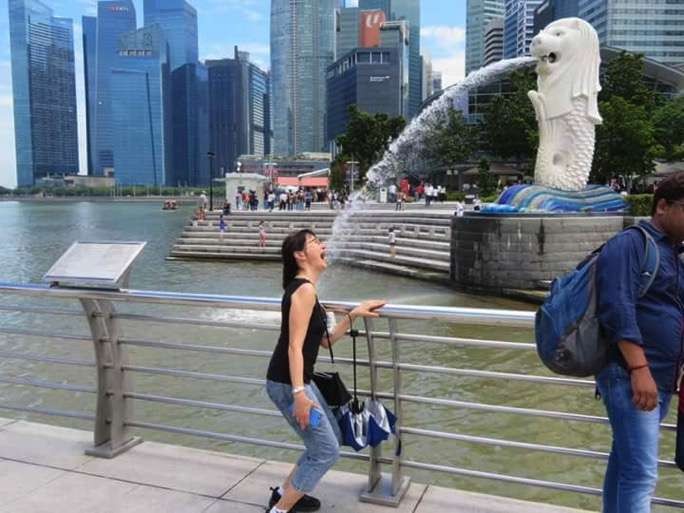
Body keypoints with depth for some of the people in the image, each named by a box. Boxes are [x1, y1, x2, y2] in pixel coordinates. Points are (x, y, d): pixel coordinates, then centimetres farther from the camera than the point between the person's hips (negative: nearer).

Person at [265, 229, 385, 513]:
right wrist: (299, 393, -26)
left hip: (298, 380, 10)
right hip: (288, 383, -10)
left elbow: (325, 339, 16)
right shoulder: (304, 289, -17)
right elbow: (294, 346, -23)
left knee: (331, 437, 21)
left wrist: (354, 314, 10)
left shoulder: (303, 288, 13)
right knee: (326, 451, -2)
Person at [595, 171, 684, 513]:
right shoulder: (629, 244, -8)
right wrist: (639, 369, -24)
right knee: (641, 474, -10)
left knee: (625, 463, 16)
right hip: (631, 376, -9)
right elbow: (618, 310, -19)